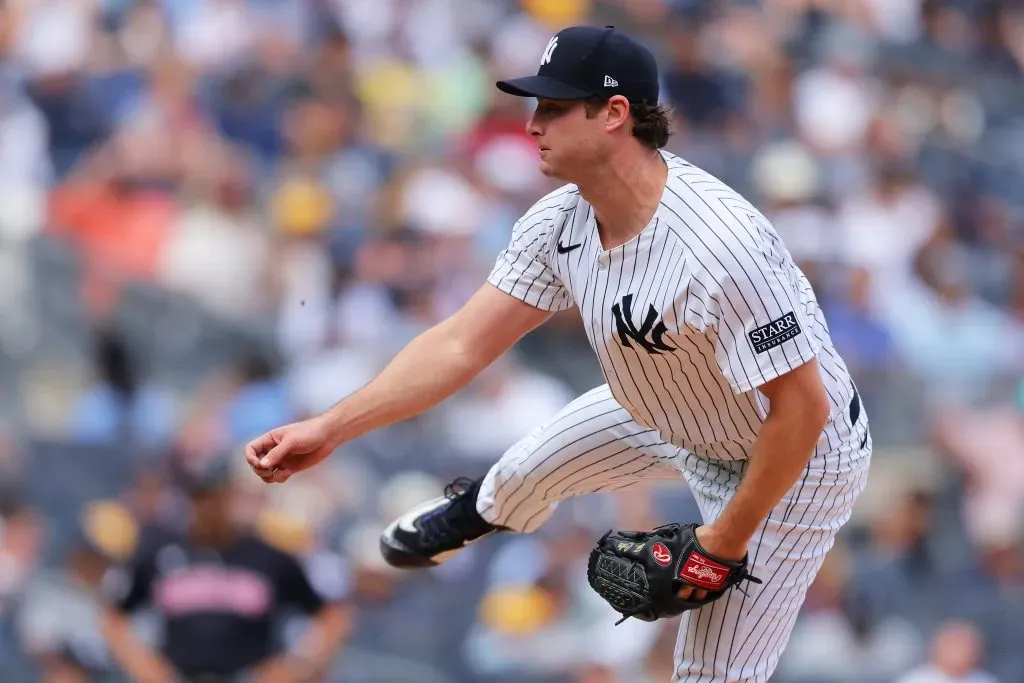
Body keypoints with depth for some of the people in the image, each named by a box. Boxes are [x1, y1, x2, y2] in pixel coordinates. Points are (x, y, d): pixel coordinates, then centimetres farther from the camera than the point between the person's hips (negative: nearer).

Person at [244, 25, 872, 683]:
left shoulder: (722, 247, -40)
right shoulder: (561, 222, -15)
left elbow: (802, 407, -35)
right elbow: (462, 344, -10)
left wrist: (724, 542, -26)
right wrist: (329, 428, -17)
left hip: (792, 457, -8)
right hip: (670, 417, 8)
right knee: (532, 465, 26)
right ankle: (483, 511, 62)